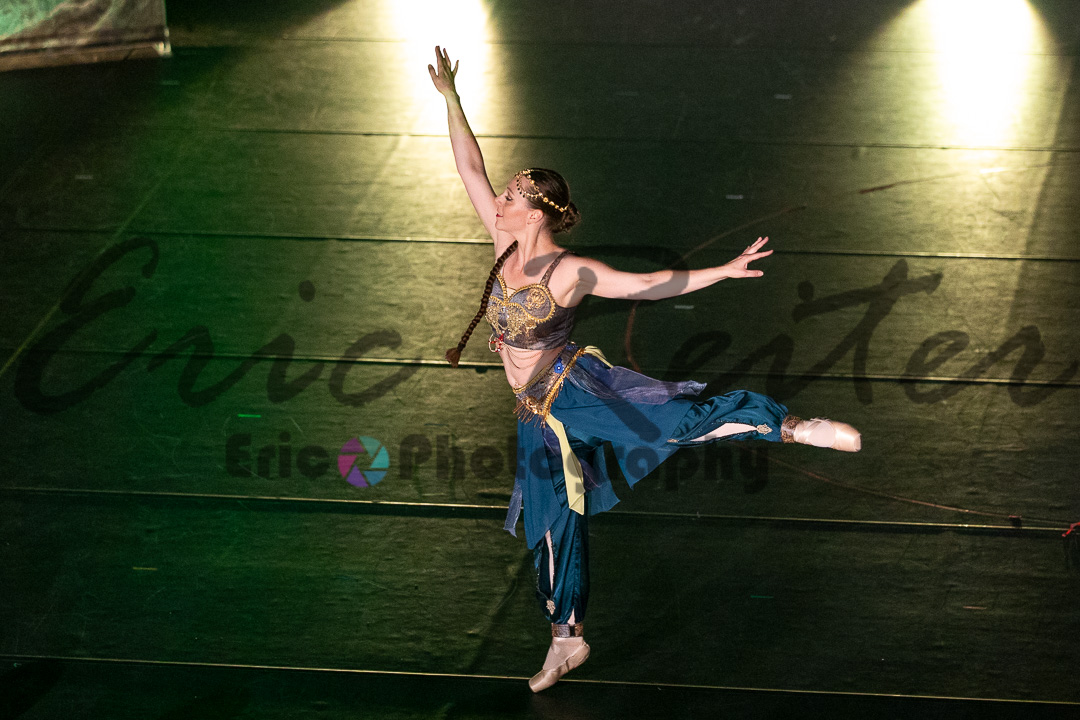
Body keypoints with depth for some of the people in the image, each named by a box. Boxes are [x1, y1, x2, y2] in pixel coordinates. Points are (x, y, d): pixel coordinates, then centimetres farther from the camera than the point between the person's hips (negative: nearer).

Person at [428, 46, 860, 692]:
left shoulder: (573, 272, -15)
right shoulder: (507, 248, 0)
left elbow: (652, 284, -9)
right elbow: (471, 168, 2)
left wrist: (722, 271, -15)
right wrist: (450, 98, -2)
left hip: (576, 389, -5)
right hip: (540, 413, 5)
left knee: (678, 418, -29)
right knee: (555, 523, 14)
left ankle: (791, 426, -25)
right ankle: (568, 639, 27)